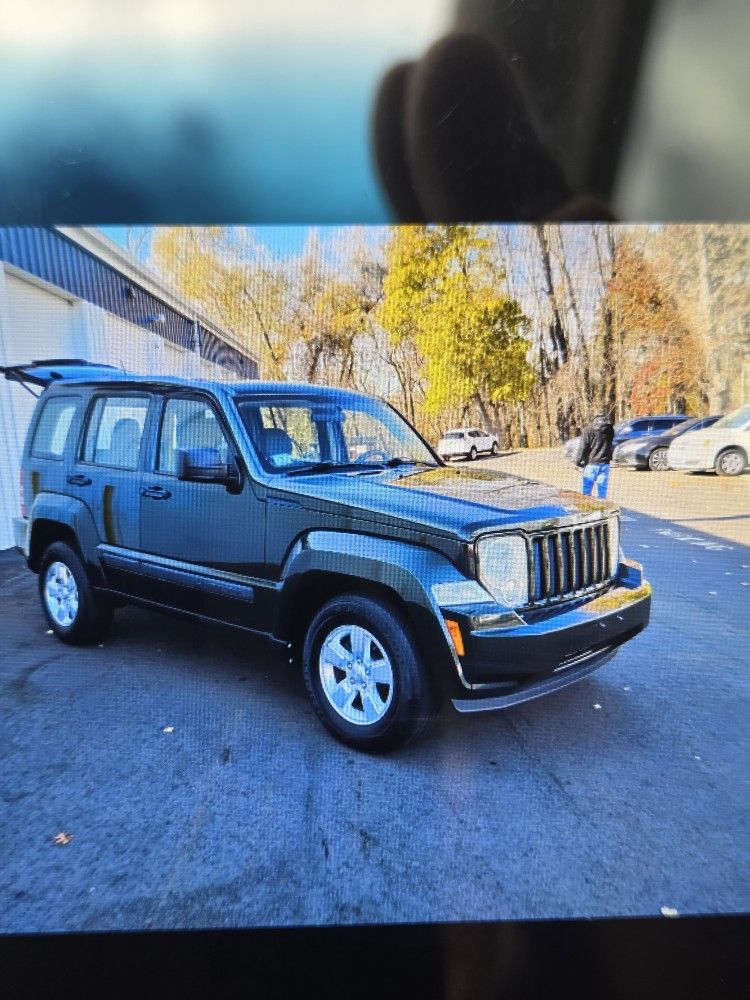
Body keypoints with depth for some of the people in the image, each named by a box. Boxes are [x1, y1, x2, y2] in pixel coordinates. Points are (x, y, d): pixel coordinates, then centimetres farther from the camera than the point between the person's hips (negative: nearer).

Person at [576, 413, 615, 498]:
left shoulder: (589, 429, -6)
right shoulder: (610, 429, 8)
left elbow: (583, 447, -8)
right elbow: (611, 447, 17)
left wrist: (579, 461, -2)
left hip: (592, 463, -4)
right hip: (605, 464, 4)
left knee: (586, 490, 2)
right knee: (602, 489, 7)